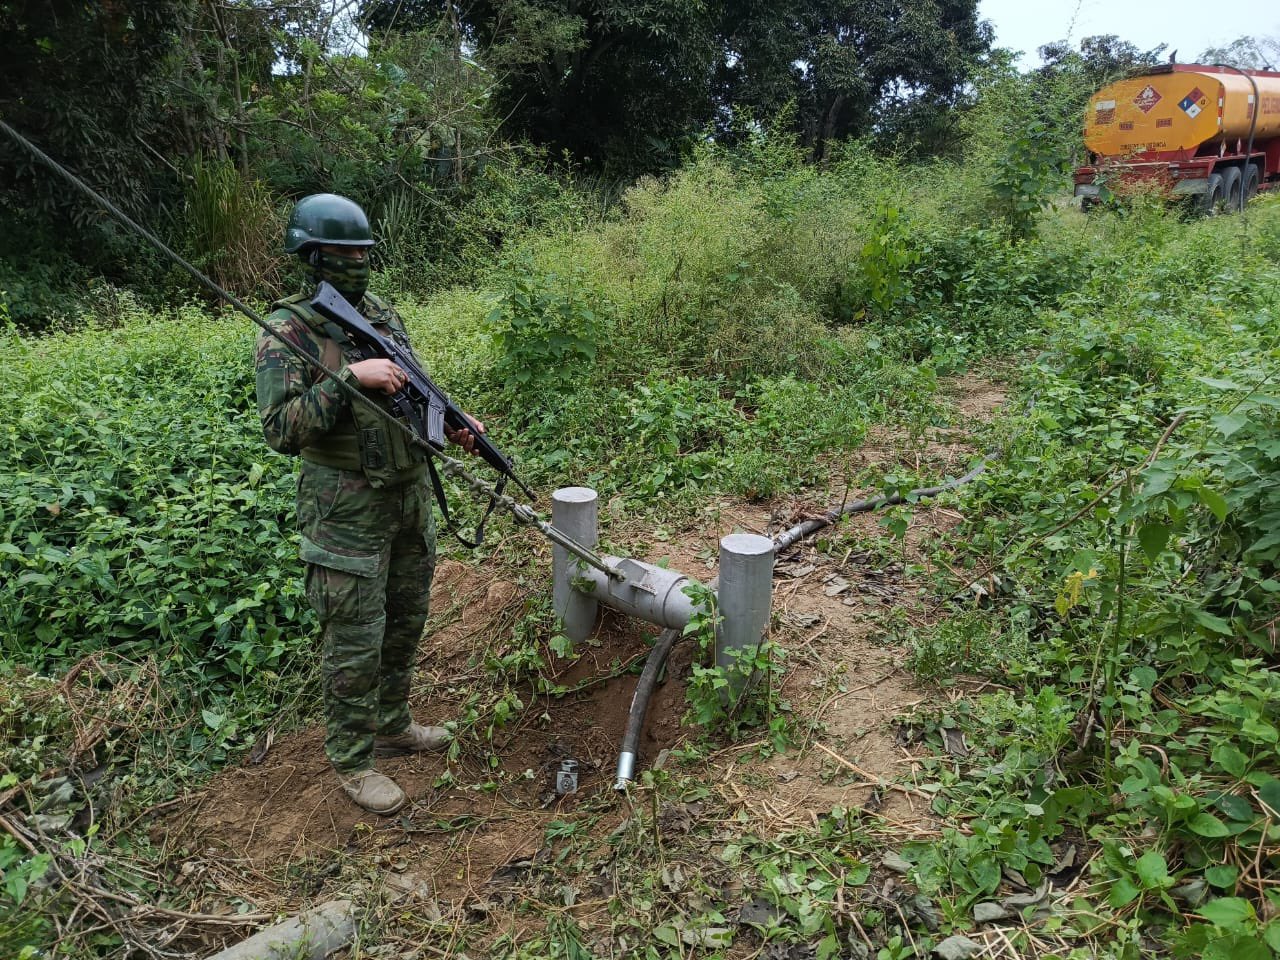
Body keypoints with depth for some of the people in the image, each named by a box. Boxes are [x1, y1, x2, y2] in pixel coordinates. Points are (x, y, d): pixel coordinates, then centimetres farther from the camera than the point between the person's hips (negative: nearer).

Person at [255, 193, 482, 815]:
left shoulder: (383, 315, 8)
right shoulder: (287, 332, -12)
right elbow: (282, 431, -22)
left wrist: (454, 424, -3)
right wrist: (349, 377, -28)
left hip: (411, 496, 7)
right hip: (347, 512, -7)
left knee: (405, 624, 19)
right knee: (355, 644, 3)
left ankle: (392, 726, 39)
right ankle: (352, 762, 21)